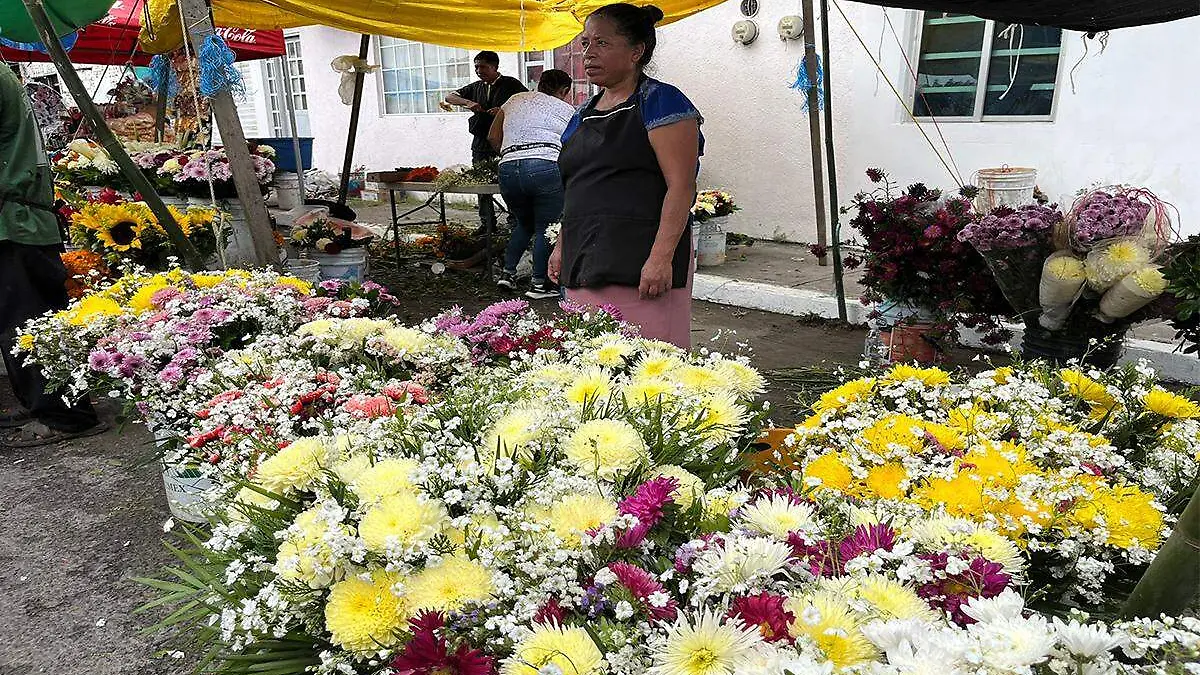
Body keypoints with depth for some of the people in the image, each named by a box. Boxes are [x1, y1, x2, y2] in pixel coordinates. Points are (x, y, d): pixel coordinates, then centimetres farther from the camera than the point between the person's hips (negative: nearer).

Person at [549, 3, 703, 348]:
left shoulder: (660, 102, -4)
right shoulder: (584, 114, 19)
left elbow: (681, 187, -13)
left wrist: (661, 257, -21)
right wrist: (561, 246, 19)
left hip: (639, 268, -7)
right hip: (583, 267, 7)